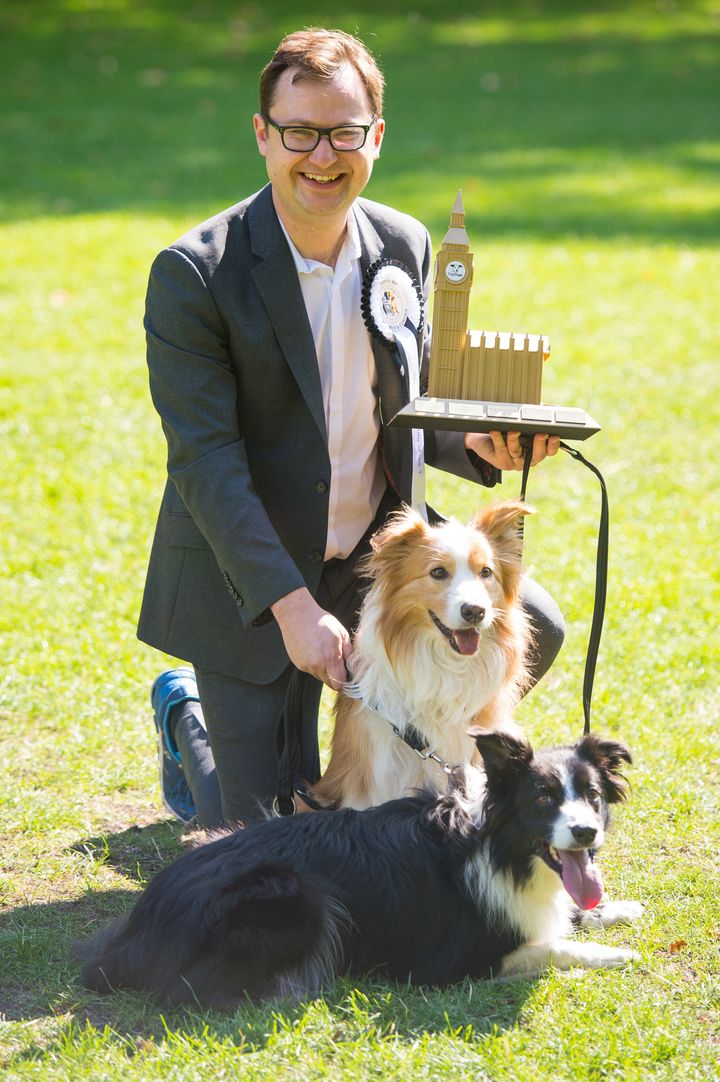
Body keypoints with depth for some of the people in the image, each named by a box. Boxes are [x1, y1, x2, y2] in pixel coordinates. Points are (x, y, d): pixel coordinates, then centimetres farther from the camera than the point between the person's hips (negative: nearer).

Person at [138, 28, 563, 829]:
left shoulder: (406, 247, -3)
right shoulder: (195, 274, -20)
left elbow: (411, 408, 9)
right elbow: (206, 463, -23)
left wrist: (476, 443, -15)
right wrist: (293, 605, -30)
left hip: (377, 544, 5)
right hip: (251, 576, -5)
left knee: (530, 629, -9)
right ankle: (186, 715, 30)